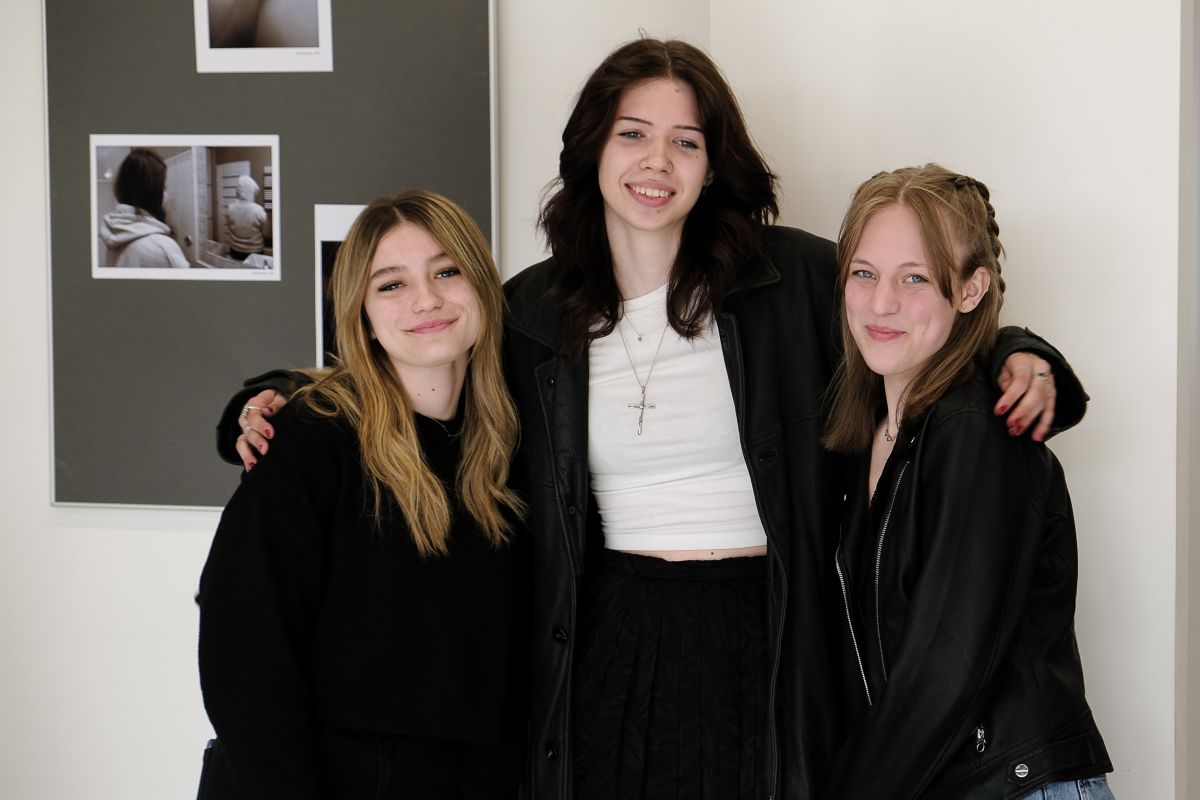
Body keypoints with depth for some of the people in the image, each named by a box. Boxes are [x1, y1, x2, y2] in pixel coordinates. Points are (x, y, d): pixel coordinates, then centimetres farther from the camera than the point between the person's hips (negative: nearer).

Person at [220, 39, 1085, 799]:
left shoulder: (795, 277, 0)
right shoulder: (530, 310, 6)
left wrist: (1021, 359, -9)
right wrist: (283, 397, 4)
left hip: (756, 642, -1)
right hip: (606, 643, 2)